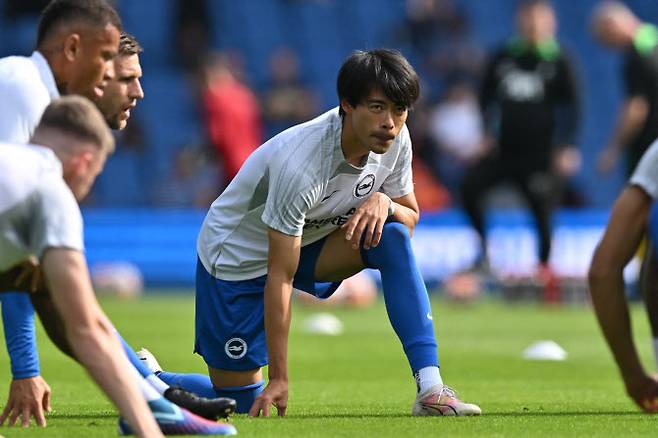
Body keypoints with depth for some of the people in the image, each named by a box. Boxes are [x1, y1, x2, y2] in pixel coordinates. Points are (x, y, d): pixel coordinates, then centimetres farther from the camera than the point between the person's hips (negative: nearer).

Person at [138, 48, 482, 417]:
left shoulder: (396, 139, -16)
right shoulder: (300, 165, -36)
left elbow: (410, 218, 1)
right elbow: (280, 278, -31)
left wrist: (385, 201, -26)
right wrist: (279, 379, -29)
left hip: (310, 242, 6)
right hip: (238, 257, -6)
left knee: (392, 236, -22)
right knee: (243, 403, -5)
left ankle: (430, 388, -24)